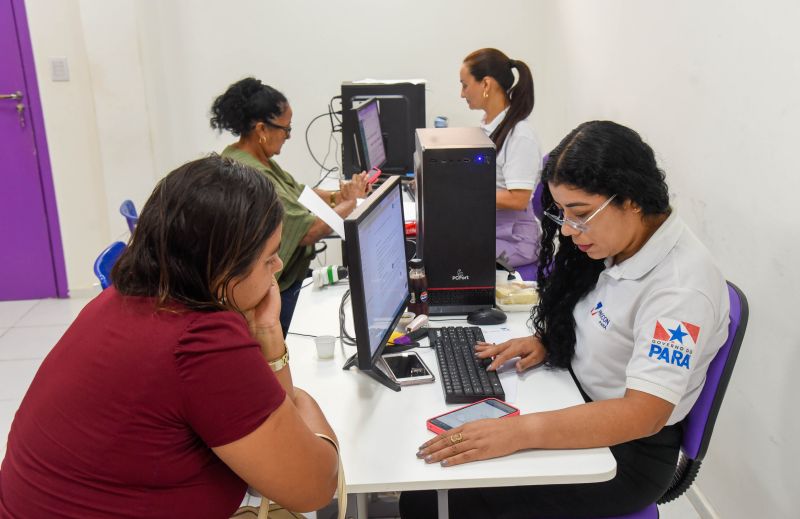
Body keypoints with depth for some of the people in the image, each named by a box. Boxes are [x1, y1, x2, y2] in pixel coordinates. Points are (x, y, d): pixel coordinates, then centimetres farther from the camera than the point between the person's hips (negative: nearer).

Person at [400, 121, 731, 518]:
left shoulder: (681, 288, -27)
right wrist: (546, 340, -3)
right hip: (578, 406, 8)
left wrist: (520, 432, -39)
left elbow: (643, 413, -32)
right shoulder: (613, 241, -2)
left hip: (626, 451, -8)